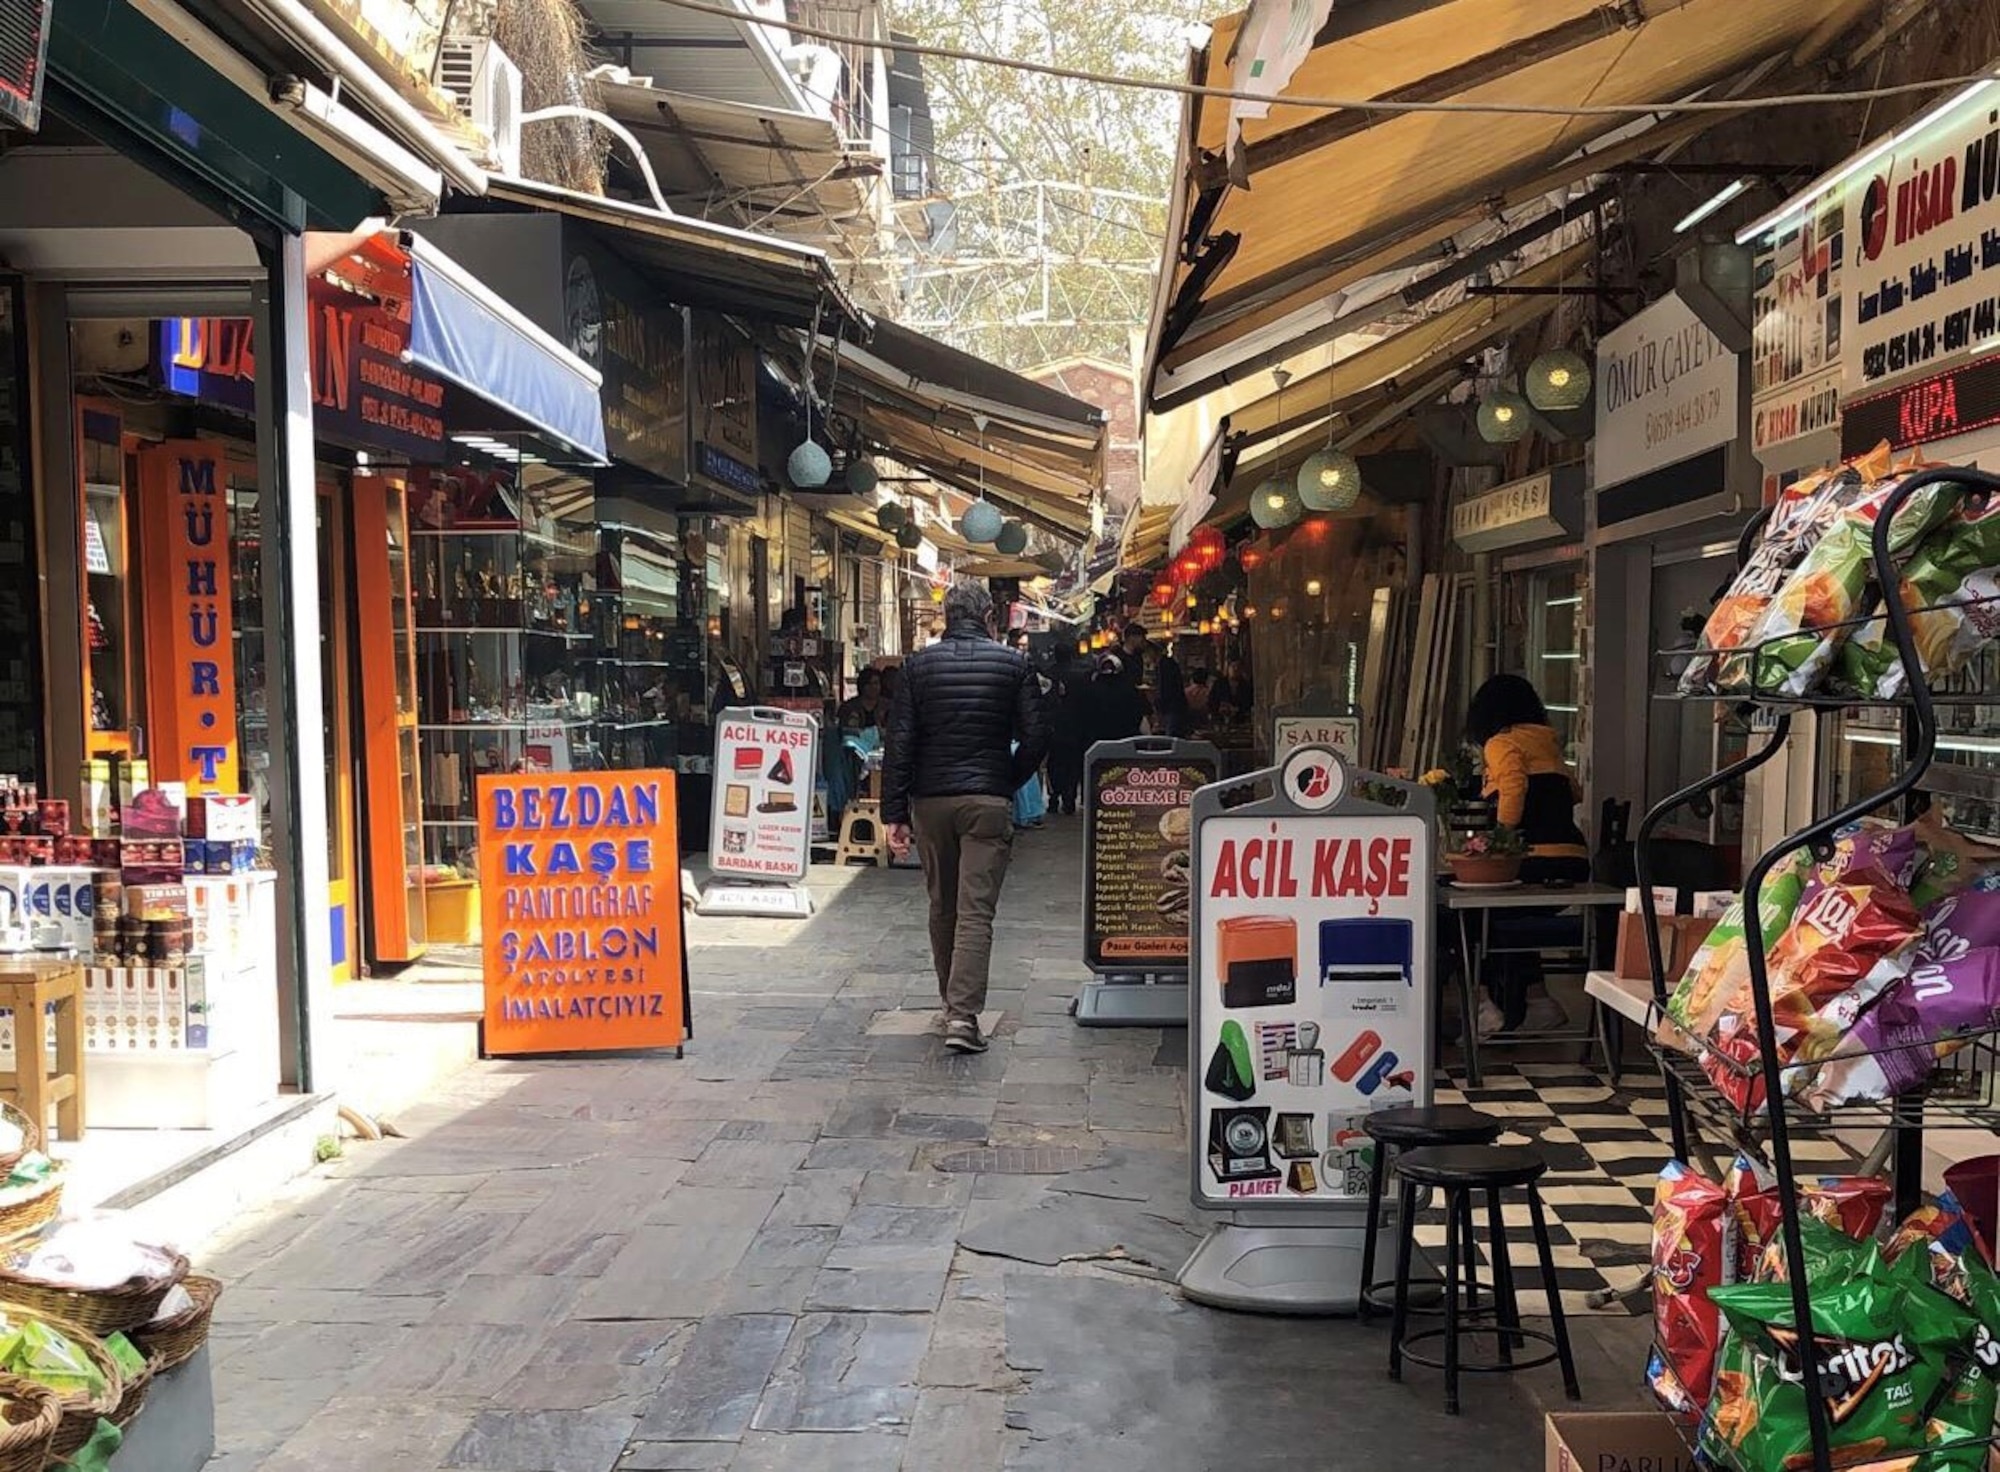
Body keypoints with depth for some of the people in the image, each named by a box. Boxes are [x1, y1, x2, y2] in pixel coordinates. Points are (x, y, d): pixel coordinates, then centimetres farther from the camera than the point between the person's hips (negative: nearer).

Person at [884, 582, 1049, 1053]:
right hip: (989, 802, -2)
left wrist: (895, 812, -1)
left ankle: (951, 1003, 28)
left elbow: (900, 743, -2)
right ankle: (963, 1015, -13)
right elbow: (1035, 737, -2)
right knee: (976, 911, -3)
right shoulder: (1012, 664, 1)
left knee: (942, 907, 16)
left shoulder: (918, 664, 3)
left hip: (931, 801, 2)